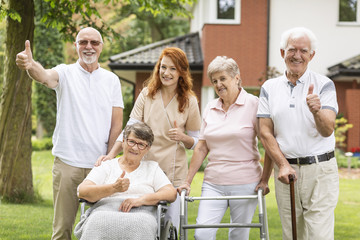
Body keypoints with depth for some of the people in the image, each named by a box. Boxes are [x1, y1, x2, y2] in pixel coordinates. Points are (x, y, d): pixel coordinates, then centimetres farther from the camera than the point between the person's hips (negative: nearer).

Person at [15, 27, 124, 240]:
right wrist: (30, 65, -46)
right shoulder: (66, 73, 2)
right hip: (68, 161, -2)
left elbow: (116, 124, 7)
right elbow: (46, 76, -22)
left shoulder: (112, 80, 9)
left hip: (99, 164, 2)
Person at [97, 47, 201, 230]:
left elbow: (195, 142, 9)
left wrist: (183, 137, -14)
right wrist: (111, 154, -15)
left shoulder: (189, 101, 3)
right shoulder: (147, 95, 4)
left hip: (173, 173, -1)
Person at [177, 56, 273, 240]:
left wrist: (264, 180, -8)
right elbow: (201, 148, 13)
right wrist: (188, 181, 8)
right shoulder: (210, 108, 11)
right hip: (213, 183, 4)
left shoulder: (253, 104, -3)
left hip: (245, 184, -4)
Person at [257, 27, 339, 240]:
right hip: (286, 169, 3)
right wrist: (283, 165, -7)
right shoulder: (269, 88, 8)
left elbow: (328, 130, -11)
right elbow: (265, 132, 5)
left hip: (320, 169, -3)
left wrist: (317, 112, -33)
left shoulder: (324, 85, -1)